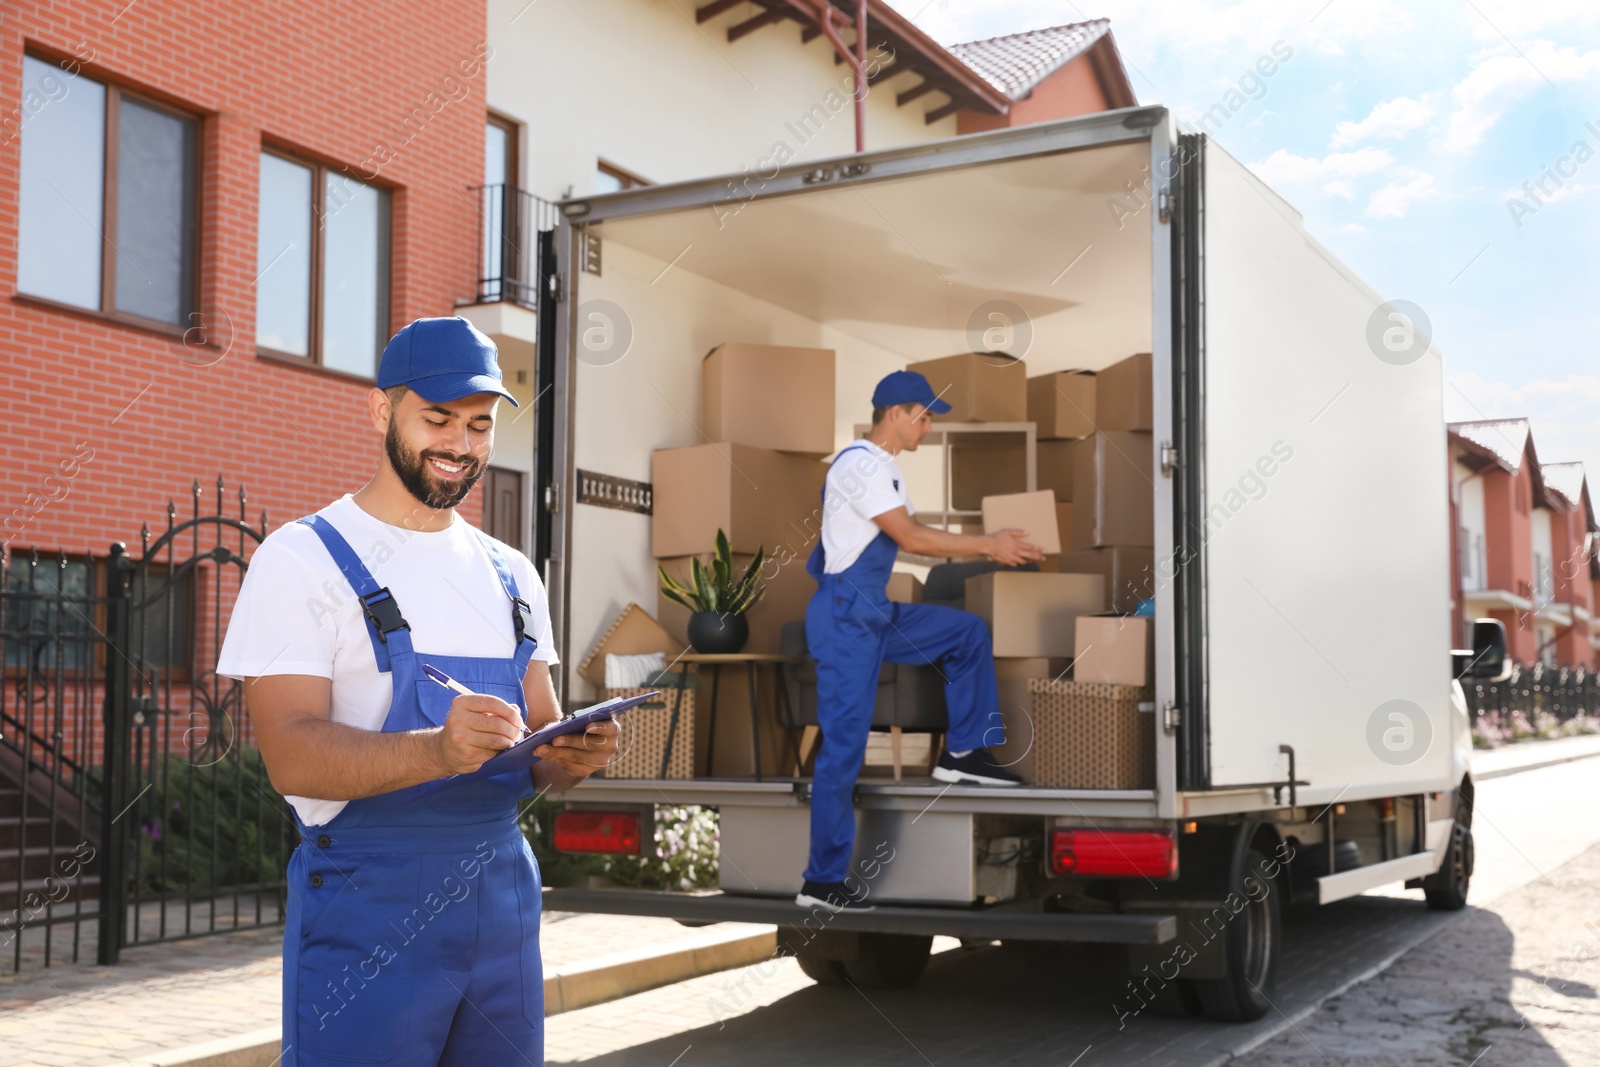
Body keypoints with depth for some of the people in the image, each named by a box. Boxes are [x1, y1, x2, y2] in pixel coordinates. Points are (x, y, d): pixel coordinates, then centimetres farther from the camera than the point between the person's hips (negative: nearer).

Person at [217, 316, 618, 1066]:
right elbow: (291, 755, -15)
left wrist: (571, 756, -10)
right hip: (365, 911, -5)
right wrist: (435, 750, -32)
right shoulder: (303, 559, -4)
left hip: (501, 901, 5)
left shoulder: (511, 576, 13)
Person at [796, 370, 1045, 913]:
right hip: (845, 618, -10)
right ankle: (822, 881, 1)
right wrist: (988, 545, -13)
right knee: (843, 745, -6)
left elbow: (910, 536, 15)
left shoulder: (885, 468, 16)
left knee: (968, 631, 12)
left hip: (877, 614, 10)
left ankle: (962, 752, 14)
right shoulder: (860, 465, -16)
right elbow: (910, 538, -20)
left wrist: (990, 544, 8)